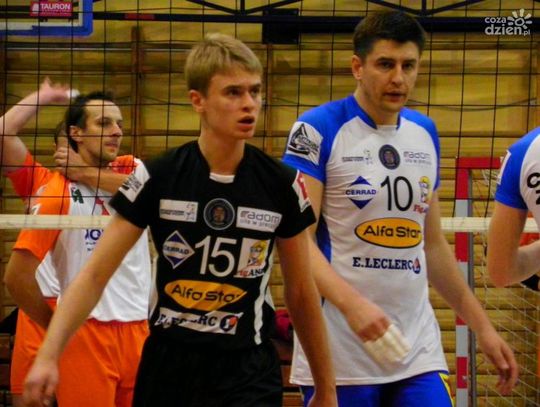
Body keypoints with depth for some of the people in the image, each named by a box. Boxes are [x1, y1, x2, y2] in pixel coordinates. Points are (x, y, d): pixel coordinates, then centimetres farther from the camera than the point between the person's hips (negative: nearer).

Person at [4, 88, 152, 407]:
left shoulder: (134, 172, 9)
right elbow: (17, 276, -7)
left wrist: (88, 173, -12)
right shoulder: (59, 191, -6)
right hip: (87, 335, -5)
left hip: (140, 331, 5)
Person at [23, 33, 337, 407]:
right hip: (167, 366, 1)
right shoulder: (156, 179, -5)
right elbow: (95, 277, -5)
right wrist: (48, 356, -17)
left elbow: (301, 294, 8)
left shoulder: (282, 186, -2)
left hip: (248, 375, 0)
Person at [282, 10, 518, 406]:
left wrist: (481, 325, 18)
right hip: (340, 354, -5)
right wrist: (352, 304, -28)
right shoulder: (319, 129, -6)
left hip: (418, 350, 5)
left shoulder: (425, 133, 12)